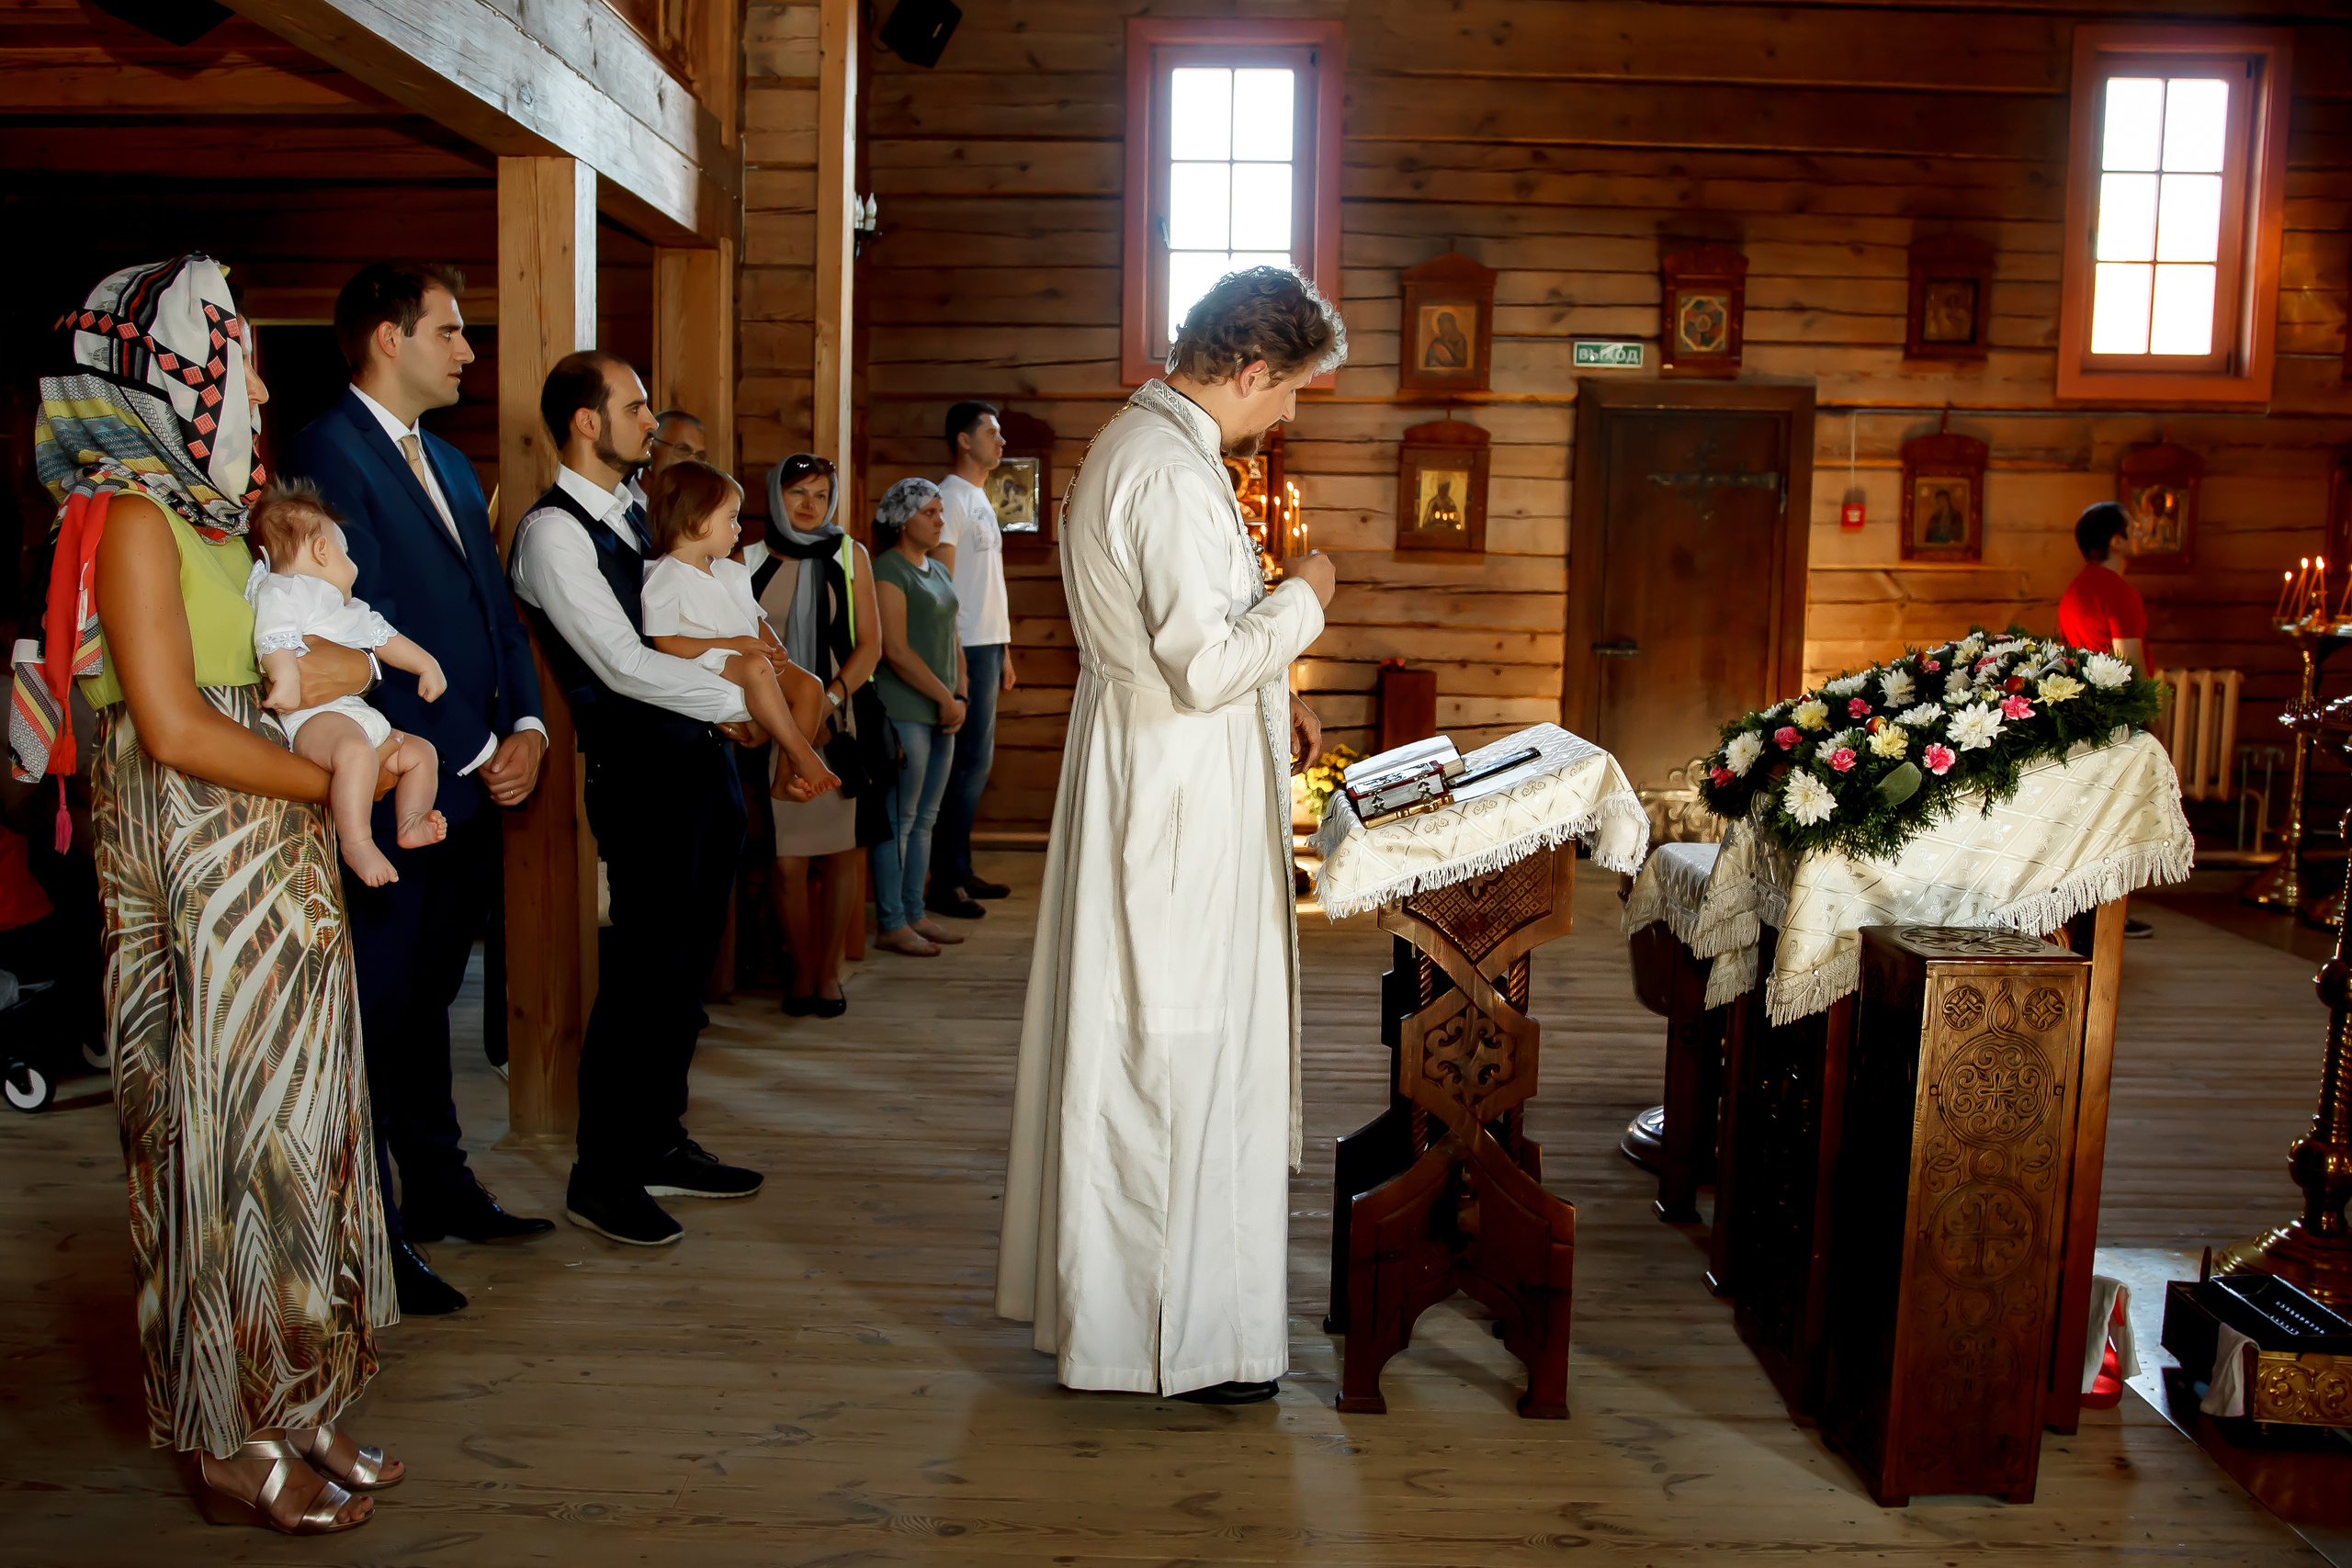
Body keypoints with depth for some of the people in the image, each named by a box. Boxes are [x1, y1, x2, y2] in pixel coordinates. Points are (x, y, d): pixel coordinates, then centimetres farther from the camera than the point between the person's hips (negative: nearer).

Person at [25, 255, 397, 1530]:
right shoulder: (131, 514, -11)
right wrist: (337, 780, -10)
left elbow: (326, 656, 21)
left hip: (275, 873, 9)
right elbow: (176, 727, -18)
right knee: (227, 1141, -1)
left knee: (289, 1130, 12)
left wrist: (337, 672, 2)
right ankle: (233, 1447, 13)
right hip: (197, 877, -9)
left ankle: (290, 1412, 24)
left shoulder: (204, 511, 15)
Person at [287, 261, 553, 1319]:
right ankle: (372, 1240, 14)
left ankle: (438, 1188, 32)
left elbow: (495, 606, 17)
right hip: (396, 794, -8)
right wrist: (463, 755, -14)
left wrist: (526, 728, 2)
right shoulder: (329, 451, -11)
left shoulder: (447, 460, 17)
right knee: (378, 1014, 2)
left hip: (473, 789, 8)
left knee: (426, 1001, 19)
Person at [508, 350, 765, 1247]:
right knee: (644, 969, -3)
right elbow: (624, 666, -17)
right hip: (642, 775, -9)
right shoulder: (553, 531, -11)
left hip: (703, 761, 9)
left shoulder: (632, 516, 17)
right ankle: (600, 1177, 12)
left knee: (686, 964, 15)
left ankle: (661, 1144, 28)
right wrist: (740, 700, -11)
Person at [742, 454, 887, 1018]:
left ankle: (828, 971, 15)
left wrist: (830, 697, -12)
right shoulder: (749, 561, 8)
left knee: (844, 852, 1)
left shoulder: (850, 555, 8)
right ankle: (802, 970, 15)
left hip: (843, 722, 0)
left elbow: (869, 645, 3)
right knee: (787, 858, -2)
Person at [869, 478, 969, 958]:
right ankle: (890, 925, 2)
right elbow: (895, 650, -16)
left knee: (925, 818, 12)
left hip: (941, 713, 9)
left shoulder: (939, 571, 18)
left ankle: (915, 914, 20)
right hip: (903, 712, -8)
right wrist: (946, 698, -11)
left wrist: (960, 696, 6)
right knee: (899, 819, -4)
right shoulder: (888, 571, -9)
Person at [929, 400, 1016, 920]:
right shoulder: (951, 498, -10)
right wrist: (955, 659, -20)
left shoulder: (981, 500, 19)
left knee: (976, 760, 12)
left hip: (989, 646, 10)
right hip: (967, 647, -10)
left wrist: (1004, 651, 20)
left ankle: (962, 870, 20)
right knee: (969, 762, -8)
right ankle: (946, 883, -2)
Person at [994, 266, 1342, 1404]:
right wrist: (1301, 599, -9)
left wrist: (1270, 699, 17)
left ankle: (1098, 1288, 33)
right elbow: (1206, 666, -25)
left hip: (1149, 784, 11)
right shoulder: (1172, 477, -21)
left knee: (1126, 1044, 18)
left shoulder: (1142, 442, 14)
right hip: (1178, 803, -11)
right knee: (1184, 1053, 0)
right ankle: (1185, 1336, 14)